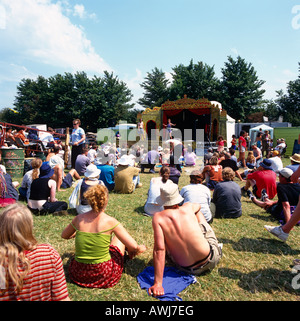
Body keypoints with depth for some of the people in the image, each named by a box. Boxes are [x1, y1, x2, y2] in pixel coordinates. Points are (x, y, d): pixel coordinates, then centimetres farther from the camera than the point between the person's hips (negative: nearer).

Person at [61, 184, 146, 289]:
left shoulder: (79, 219, -7)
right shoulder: (110, 221, -18)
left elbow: (64, 236, 14)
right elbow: (134, 247, -16)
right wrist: (139, 249, 7)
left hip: (78, 275, 3)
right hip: (104, 276, -3)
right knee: (119, 237, 20)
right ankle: (130, 256, 48)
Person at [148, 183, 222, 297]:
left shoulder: (158, 217, -17)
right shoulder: (188, 207, -10)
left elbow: (159, 250, -24)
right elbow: (198, 206, 16)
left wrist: (158, 284, -22)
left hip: (189, 269, -1)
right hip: (211, 259, 1)